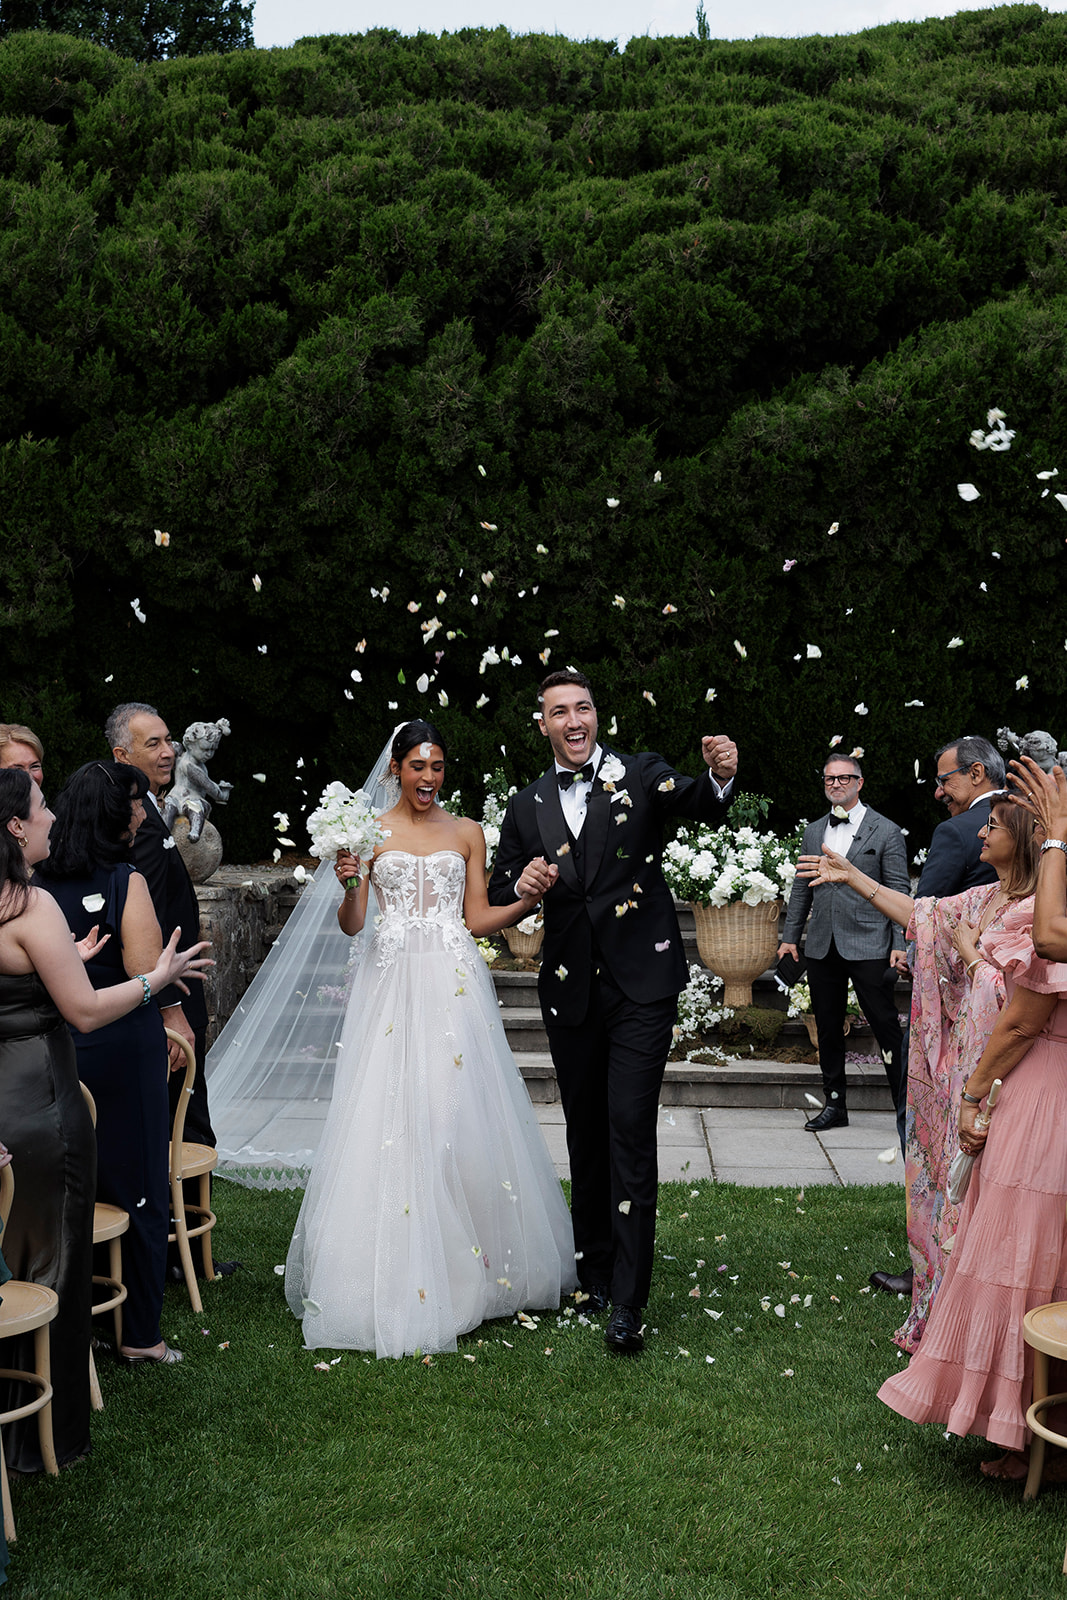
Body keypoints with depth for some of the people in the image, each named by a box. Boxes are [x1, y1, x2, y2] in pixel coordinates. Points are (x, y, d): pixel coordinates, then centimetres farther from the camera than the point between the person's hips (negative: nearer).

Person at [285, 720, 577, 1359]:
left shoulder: (468, 833, 11)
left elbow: (478, 919, 9)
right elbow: (353, 925, 3)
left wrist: (529, 899, -7)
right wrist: (349, 885, -17)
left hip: (455, 985, 1)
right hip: (393, 985, -1)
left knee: (463, 1119, -1)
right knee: (392, 1122, -4)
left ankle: (472, 1266, 15)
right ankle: (396, 1280, 6)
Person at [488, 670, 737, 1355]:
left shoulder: (642, 774, -2)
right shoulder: (527, 806, 8)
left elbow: (699, 804, -21)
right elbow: (496, 894, 12)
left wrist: (721, 778, -44)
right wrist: (522, 885, -11)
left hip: (642, 983, -4)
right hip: (571, 990, 4)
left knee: (630, 1129, -8)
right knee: (585, 1131, 15)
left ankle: (628, 1300, -2)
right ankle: (594, 1267, 32)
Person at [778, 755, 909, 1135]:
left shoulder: (885, 831, 0)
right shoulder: (813, 832, 14)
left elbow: (899, 892, -2)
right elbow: (801, 888, 18)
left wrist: (900, 944, -10)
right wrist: (790, 935, 12)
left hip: (868, 947, -5)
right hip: (822, 947, 5)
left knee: (886, 1026, -3)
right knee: (828, 1029, 10)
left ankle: (906, 1107, 7)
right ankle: (834, 1105, 21)